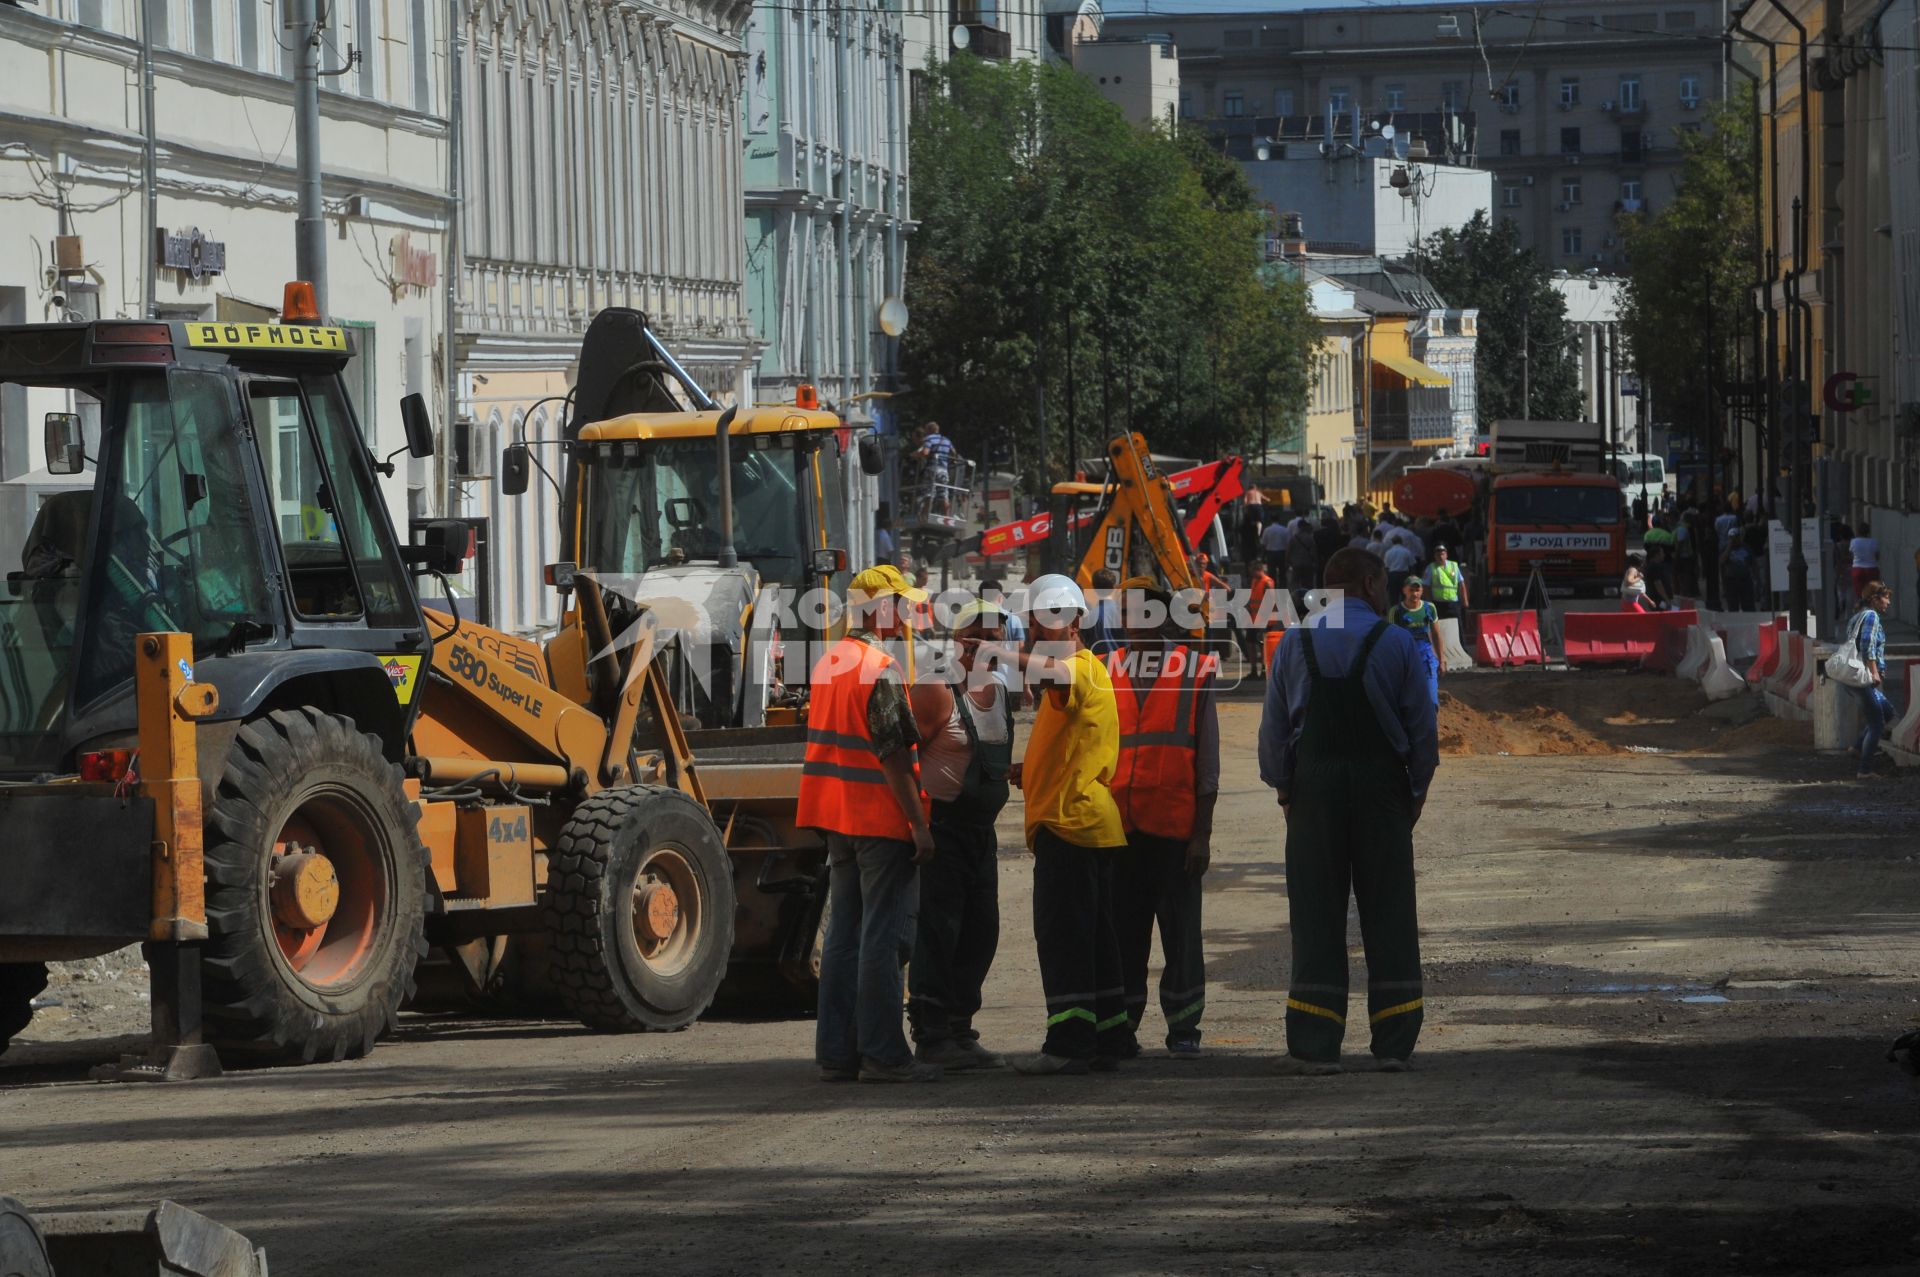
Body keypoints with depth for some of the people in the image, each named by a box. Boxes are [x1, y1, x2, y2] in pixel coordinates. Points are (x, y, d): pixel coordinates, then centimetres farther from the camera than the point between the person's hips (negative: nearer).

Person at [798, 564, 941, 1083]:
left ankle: (836, 1051, 11)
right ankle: (882, 1053, -6)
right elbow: (892, 754, -19)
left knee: (843, 934, 10)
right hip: (882, 822, -9)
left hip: (838, 819, 9)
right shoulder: (881, 669, -15)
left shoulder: (829, 662, 13)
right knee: (884, 937, -6)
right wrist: (919, 824, -17)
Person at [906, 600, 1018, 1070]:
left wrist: (1009, 771, 10)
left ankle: (959, 1029, 17)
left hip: (981, 828, 8)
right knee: (937, 930, -8)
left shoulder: (1003, 694, 13)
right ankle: (931, 1034, -5)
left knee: (981, 930, 9)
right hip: (941, 825, -8)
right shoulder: (938, 692, -12)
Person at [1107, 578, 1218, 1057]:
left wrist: (1202, 833, -2)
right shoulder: (1105, 672, 10)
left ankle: (1183, 1028, 8)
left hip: (1175, 824, -2)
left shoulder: (1195, 672, 4)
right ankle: (1120, 1026, 13)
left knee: (1180, 929, 1)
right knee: (1122, 930, 6)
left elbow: (1207, 763, 3)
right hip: (1116, 827, 2)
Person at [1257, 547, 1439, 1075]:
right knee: (1388, 914, 5)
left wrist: (1283, 789, 10)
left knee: (1316, 916, 2)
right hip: (1382, 789, -1)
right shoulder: (1398, 644, -2)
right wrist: (1417, 791, 10)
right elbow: (1422, 727, -1)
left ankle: (1315, 1045, -3)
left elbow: (1274, 727, 3)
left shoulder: (1294, 644, 4)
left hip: (1313, 792, 1)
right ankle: (1394, 1043, 4)